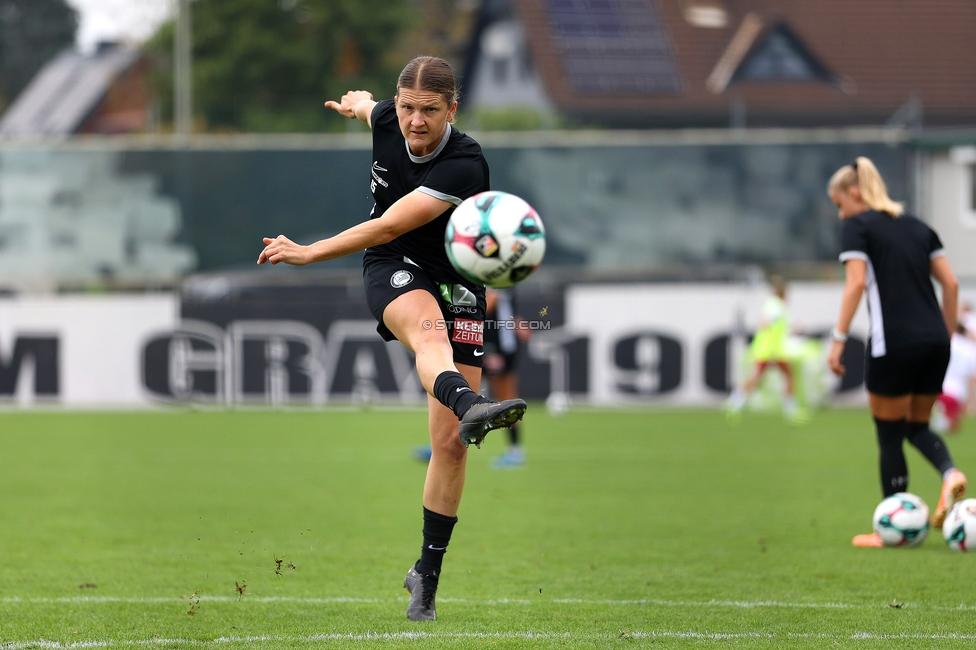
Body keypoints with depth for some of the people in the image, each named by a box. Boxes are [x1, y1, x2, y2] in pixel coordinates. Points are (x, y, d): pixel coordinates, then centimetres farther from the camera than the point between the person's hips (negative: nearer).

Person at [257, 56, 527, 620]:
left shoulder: (465, 165, -26)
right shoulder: (387, 120, -9)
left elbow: (388, 227, -29)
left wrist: (311, 253, -26)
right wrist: (358, 103, 43)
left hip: (458, 286, -2)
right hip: (394, 275, 2)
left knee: (451, 443, -5)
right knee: (428, 330, -38)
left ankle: (427, 573, 10)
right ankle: (469, 407, -72)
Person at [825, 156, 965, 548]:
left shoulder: (857, 226, 0)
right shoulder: (918, 227, 18)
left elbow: (856, 283, -12)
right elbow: (950, 284, 13)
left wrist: (838, 339, -13)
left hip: (893, 343, -6)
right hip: (934, 341, 6)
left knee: (890, 436, 5)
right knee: (917, 427, 18)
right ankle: (950, 473, -12)